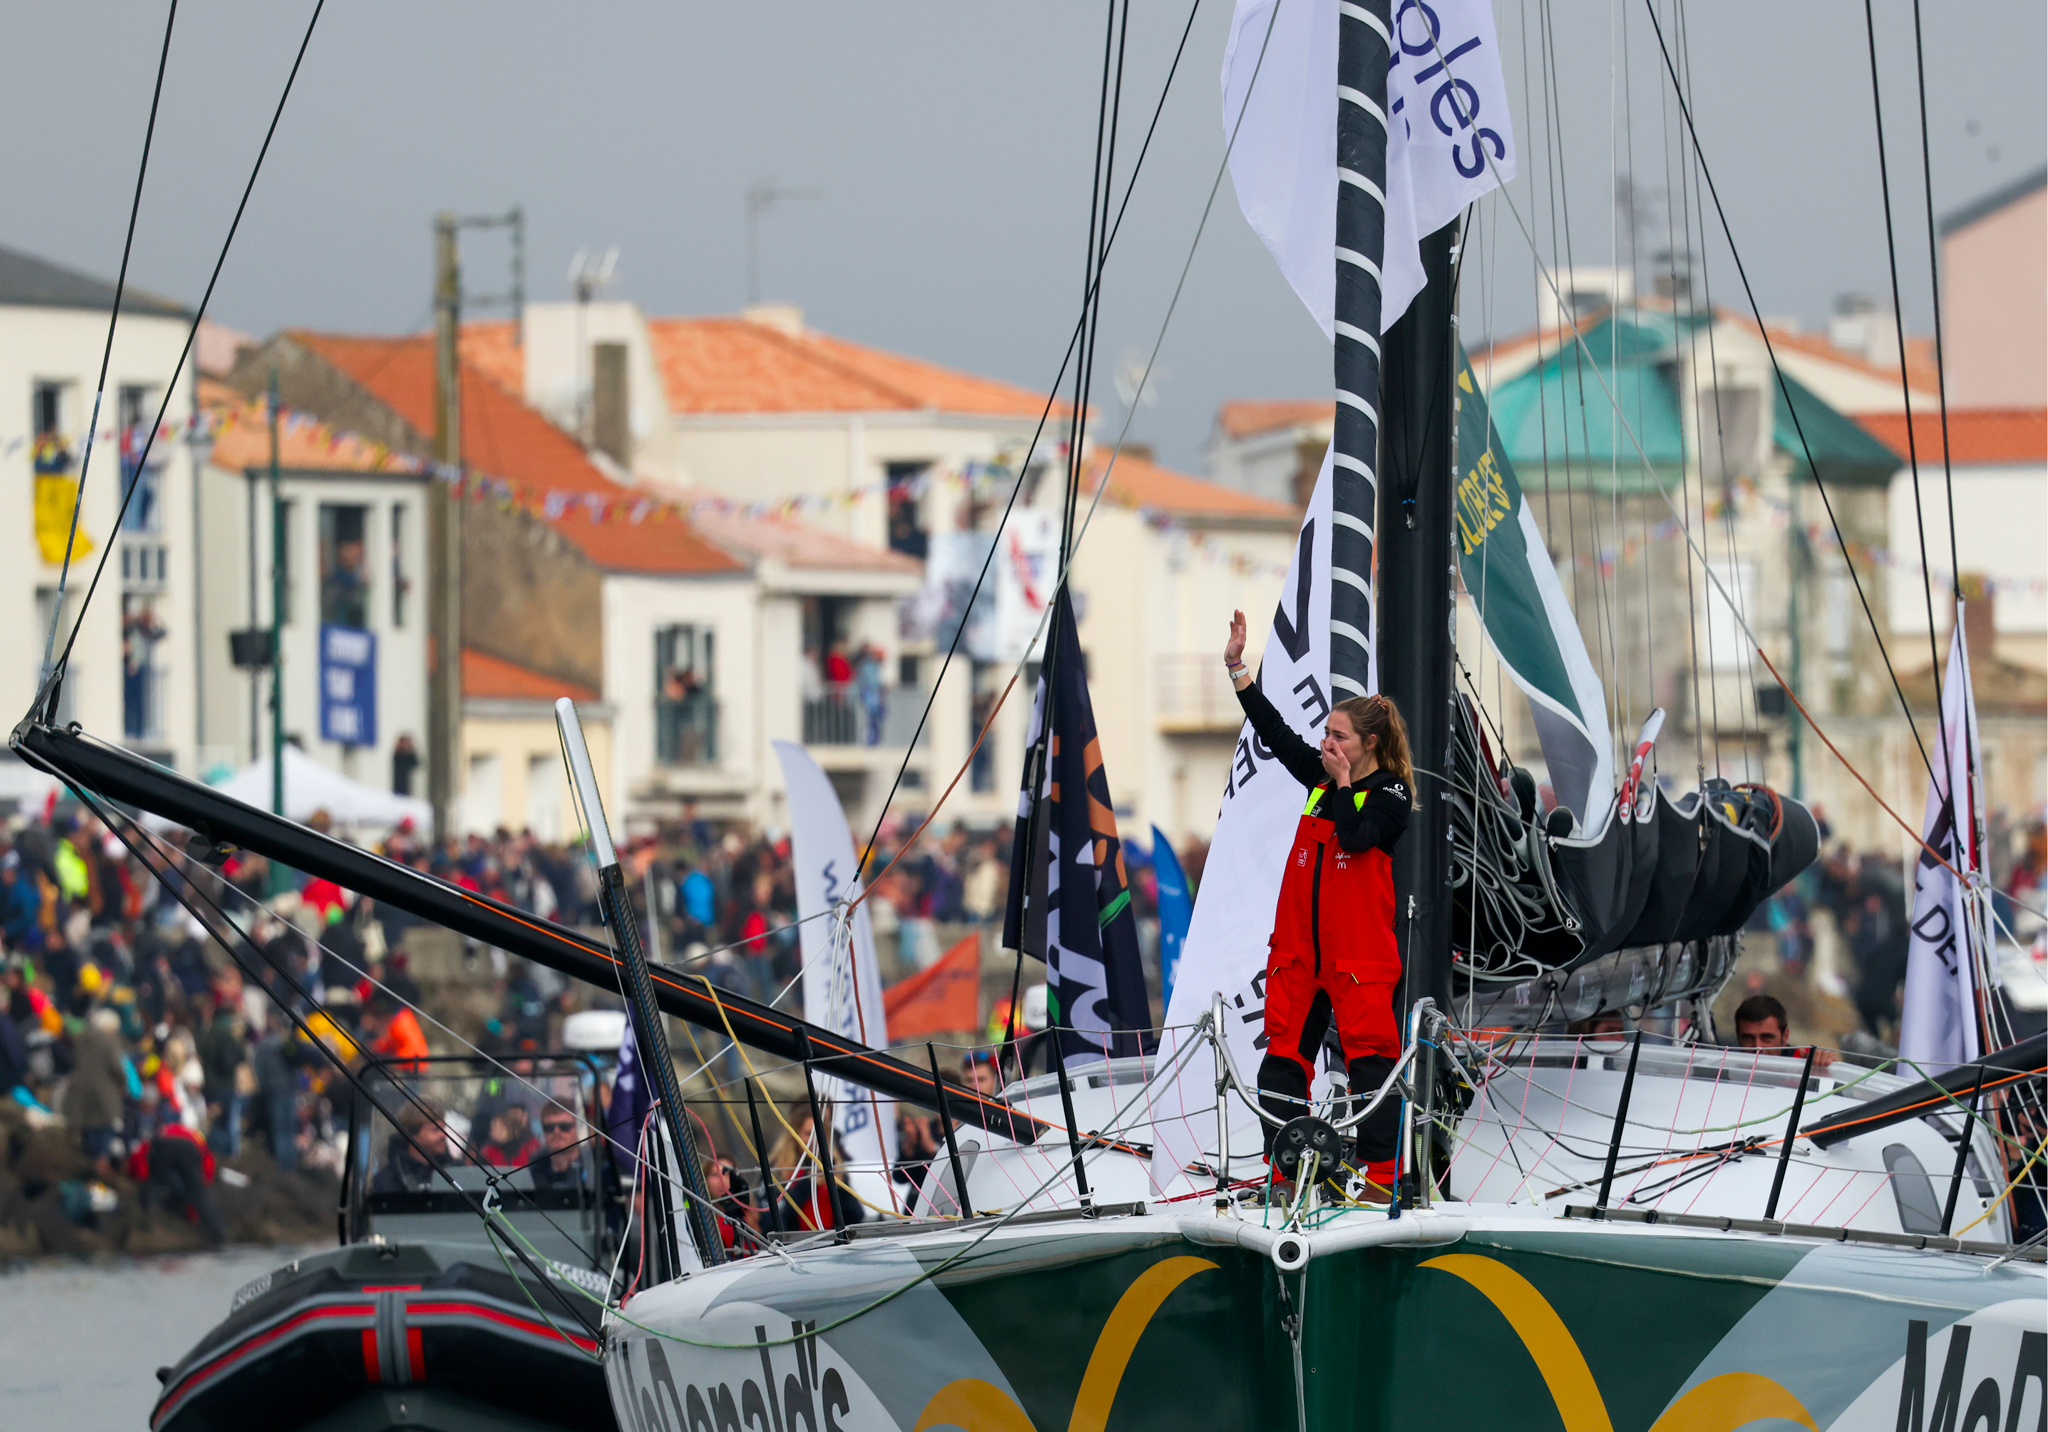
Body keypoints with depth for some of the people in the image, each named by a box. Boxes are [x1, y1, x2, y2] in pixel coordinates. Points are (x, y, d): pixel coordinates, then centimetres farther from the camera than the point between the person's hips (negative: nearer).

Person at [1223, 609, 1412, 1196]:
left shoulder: (1392, 794, -7)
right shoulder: (1319, 776, 10)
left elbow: (1357, 837, -22)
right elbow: (1274, 731, 9)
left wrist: (1343, 782, -13)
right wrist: (1236, 668, 3)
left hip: (1359, 956, -6)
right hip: (1299, 948, 6)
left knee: (1370, 1057, -5)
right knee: (1285, 1052, 6)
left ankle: (1381, 1173, -2)